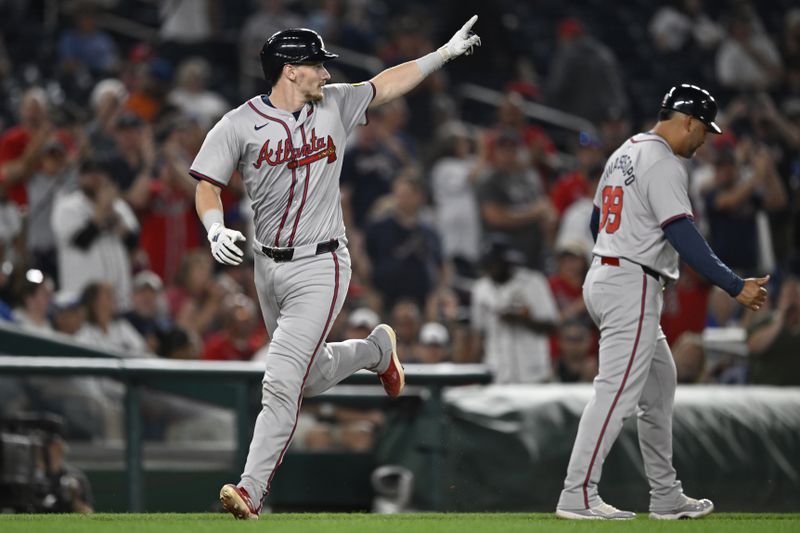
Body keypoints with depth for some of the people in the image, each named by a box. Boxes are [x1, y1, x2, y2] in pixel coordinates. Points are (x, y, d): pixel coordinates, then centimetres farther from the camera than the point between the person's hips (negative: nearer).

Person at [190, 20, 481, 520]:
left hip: (320, 268, -2)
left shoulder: (335, 105, 3)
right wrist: (215, 229, -23)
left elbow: (385, 85, 18)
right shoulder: (239, 125, -5)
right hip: (269, 267, 2)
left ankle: (252, 489, -13)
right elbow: (208, 187, -3)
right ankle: (377, 348, 48)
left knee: (283, 383, -13)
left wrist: (443, 54, 17)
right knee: (313, 376, 17)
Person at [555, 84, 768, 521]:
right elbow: (683, 237, -22)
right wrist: (735, 287, -22)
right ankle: (578, 496, -16)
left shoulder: (624, 154, 16)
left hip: (603, 274, 11)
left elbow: (597, 220, 25)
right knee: (617, 390, -12)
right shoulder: (663, 164, -14)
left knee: (659, 385, 15)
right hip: (633, 287, -11)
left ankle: (666, 497, 18)